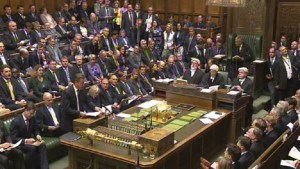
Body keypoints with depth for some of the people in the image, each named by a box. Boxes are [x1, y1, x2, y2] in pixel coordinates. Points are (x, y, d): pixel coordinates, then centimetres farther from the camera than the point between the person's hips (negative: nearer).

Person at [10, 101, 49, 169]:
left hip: (29, 140, 6)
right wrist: (26, 141, -30)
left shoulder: (32, 118, 0)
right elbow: (14, 139, -17)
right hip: (19, 143, -6)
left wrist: (37, 135, -9)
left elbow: (35, 130, 14)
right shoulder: (16, 121, -18)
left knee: (42, 145, -24)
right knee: (32, 148, -35)